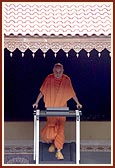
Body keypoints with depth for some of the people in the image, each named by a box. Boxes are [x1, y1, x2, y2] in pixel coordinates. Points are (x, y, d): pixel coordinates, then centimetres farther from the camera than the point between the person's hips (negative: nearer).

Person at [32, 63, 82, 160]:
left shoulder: (66, 79, -2)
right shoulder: (49, 79, -3)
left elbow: (72, 92, 7)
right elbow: (42, 91, 4)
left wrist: (78, 103, 6)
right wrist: (36, 103, 1)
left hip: (62, 108, 0)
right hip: (50, 108, 0)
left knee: (60, 129, -4)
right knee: (51, 126, -1)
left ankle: (59, 151, -1)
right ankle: (52, 143, 28)